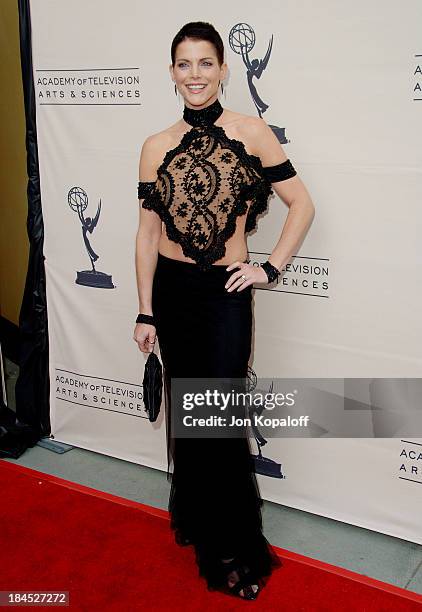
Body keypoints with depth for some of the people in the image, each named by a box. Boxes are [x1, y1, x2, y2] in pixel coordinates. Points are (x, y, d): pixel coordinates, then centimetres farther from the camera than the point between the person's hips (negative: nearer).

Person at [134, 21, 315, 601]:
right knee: (184, 410, 14)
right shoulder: (156, 147, 3)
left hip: (225, 292, -3)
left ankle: (235, 549, 19)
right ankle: (193, 515, 37)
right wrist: (145, 312, 2)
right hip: (171, 290, 3)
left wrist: (271, 268, -7)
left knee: (221, 420, -1)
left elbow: (302, 203, 0)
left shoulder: (251, 132, -4)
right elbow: (148, 232, 3)